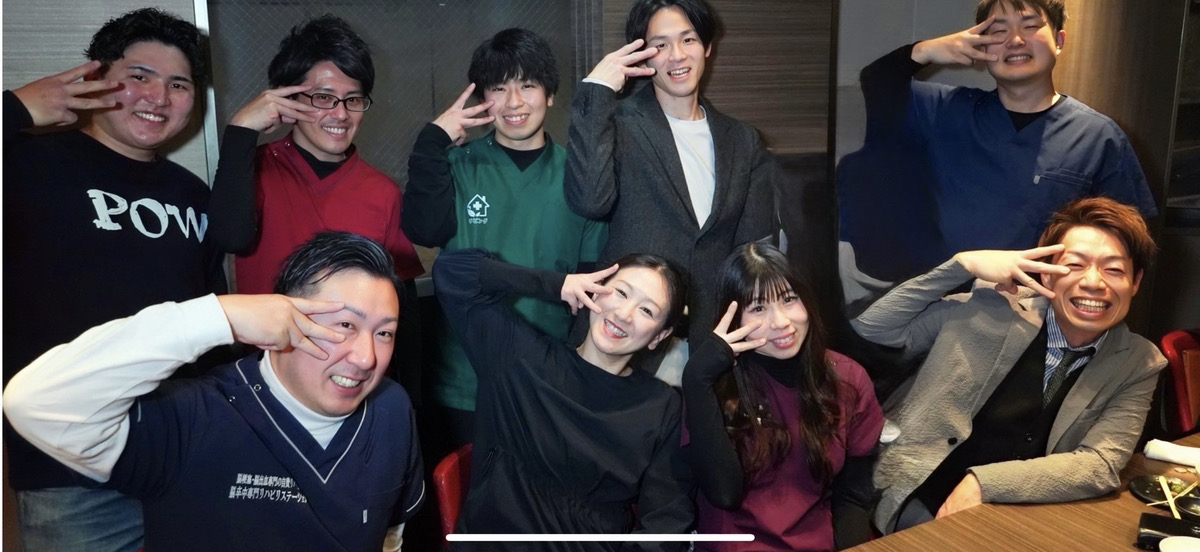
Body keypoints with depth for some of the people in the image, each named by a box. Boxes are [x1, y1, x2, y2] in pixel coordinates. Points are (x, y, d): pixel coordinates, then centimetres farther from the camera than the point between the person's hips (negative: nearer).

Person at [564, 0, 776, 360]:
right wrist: (596, 92, -18)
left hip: (714, 334, 4)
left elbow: (755, 249, 7)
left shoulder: (743, 141, 8)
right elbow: (589, 201, -22)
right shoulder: (619, 125, -4)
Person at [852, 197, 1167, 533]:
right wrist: (964, 265, -13)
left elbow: (1100, 466, -8)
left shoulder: (1139, 364, 2)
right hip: (926, 507, -3)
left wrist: (984, 482, -20)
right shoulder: (993, 310, -4)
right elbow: (873, 326, -5)